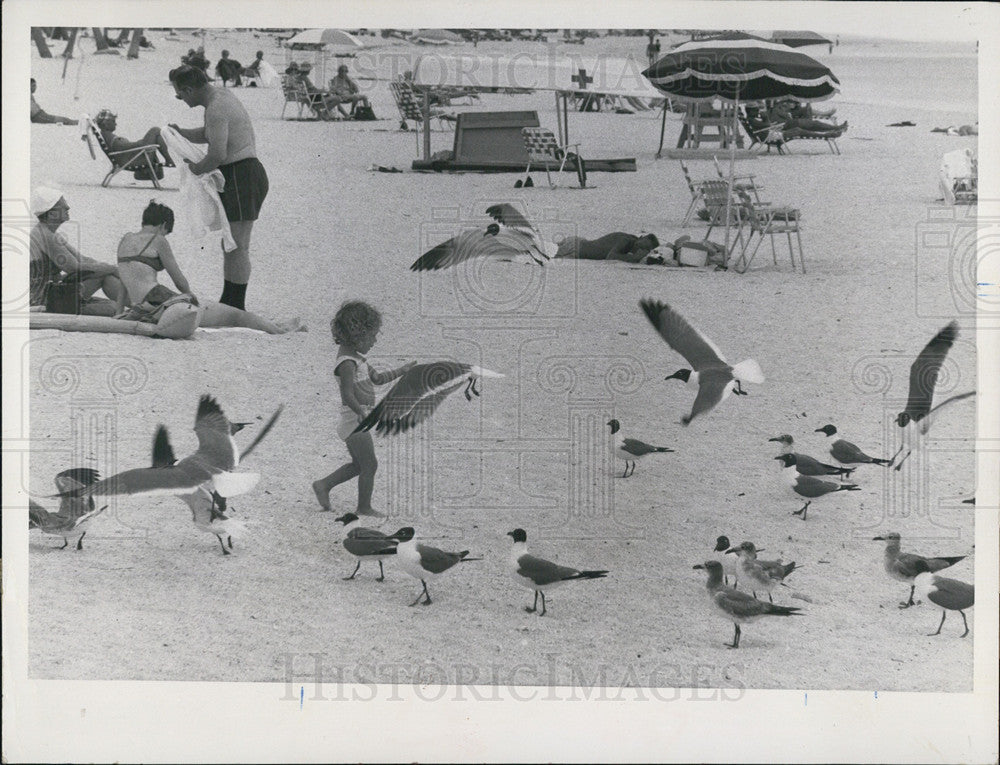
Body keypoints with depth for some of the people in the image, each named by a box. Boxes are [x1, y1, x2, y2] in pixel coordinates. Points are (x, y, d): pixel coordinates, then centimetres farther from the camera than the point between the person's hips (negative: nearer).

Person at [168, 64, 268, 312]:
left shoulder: (217, 108, -18)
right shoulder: (221, 95, 16)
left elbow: (219, 153, -27)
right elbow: (208, 134, 32)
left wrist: (198, 168, -9)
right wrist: (180, 133, 16)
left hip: (241, 177, -11)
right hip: (242, 174, 11)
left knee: (237, 246, -9)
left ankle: (236, 309, -8)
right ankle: (228, 303, 21)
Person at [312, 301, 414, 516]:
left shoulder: (356, 357, 11)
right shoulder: (347, 363, -22)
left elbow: (377, 378, 22)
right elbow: (348, 396, -31)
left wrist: (401, 371, 19)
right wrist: (363, 413, -42)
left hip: (358, 421, 10)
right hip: (354, 421, -10)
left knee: (358, 465, 21)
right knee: (370, 465, 1)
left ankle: (323, 485, 29)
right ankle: (364, 507, 13)